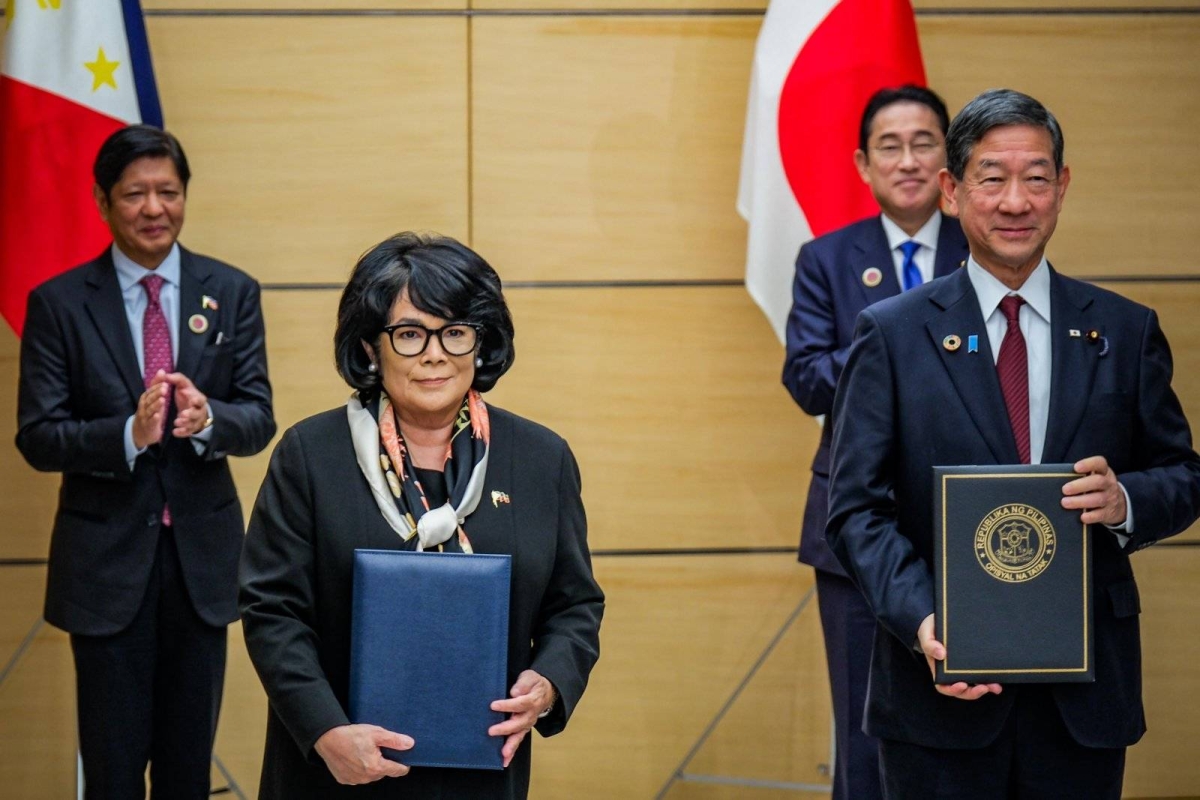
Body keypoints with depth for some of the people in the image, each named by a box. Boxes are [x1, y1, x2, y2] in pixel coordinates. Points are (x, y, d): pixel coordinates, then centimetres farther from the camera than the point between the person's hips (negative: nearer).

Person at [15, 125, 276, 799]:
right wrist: (130, 433, -26)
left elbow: (259, 420, -2)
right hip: (106, 561, -2)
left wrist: (207, 418, -25)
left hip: (201, 557, 2)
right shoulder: (59, 303, -3)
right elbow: (37, 437, -8)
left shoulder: (232, 293, 3)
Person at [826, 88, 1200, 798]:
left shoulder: (1126, 331, 6)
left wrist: (1126, 500, -13)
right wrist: (922, 622, -19)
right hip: (941, 687, -1)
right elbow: (858, 507, -3)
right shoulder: (892, 334, 1)